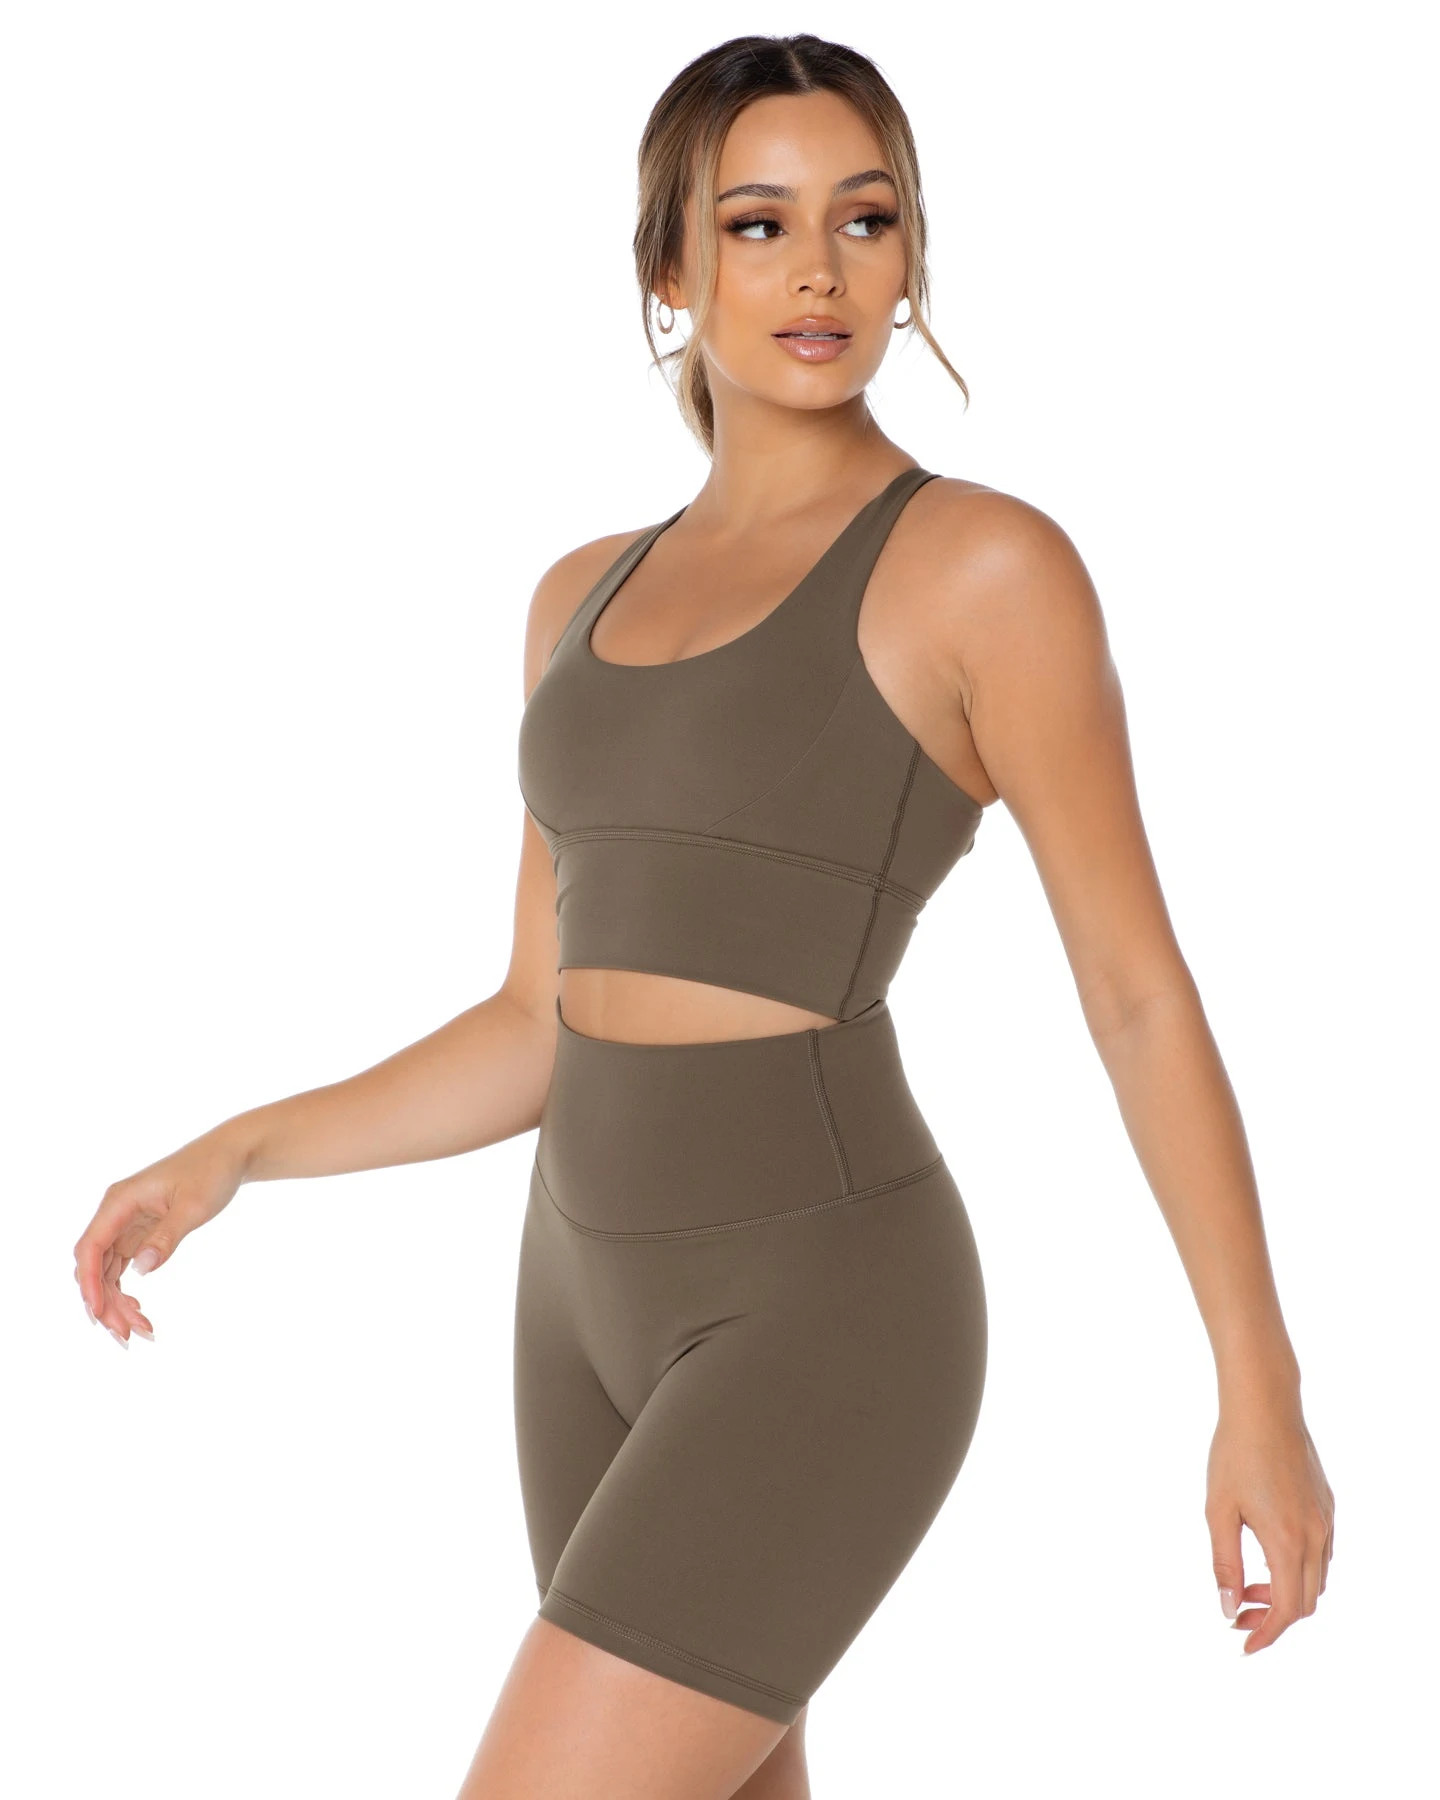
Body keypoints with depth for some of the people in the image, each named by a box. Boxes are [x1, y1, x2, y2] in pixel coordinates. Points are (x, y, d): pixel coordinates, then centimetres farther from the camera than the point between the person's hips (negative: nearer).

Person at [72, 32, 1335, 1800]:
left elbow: (1140, 990, -5)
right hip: (607, 1305, 8)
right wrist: (232, 1153, 4)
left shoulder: (991, 564, -8)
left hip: (824, 1320, -7)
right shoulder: (591, 599, 12)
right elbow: (543, 1028, 14)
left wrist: (1262, 1393, -5)